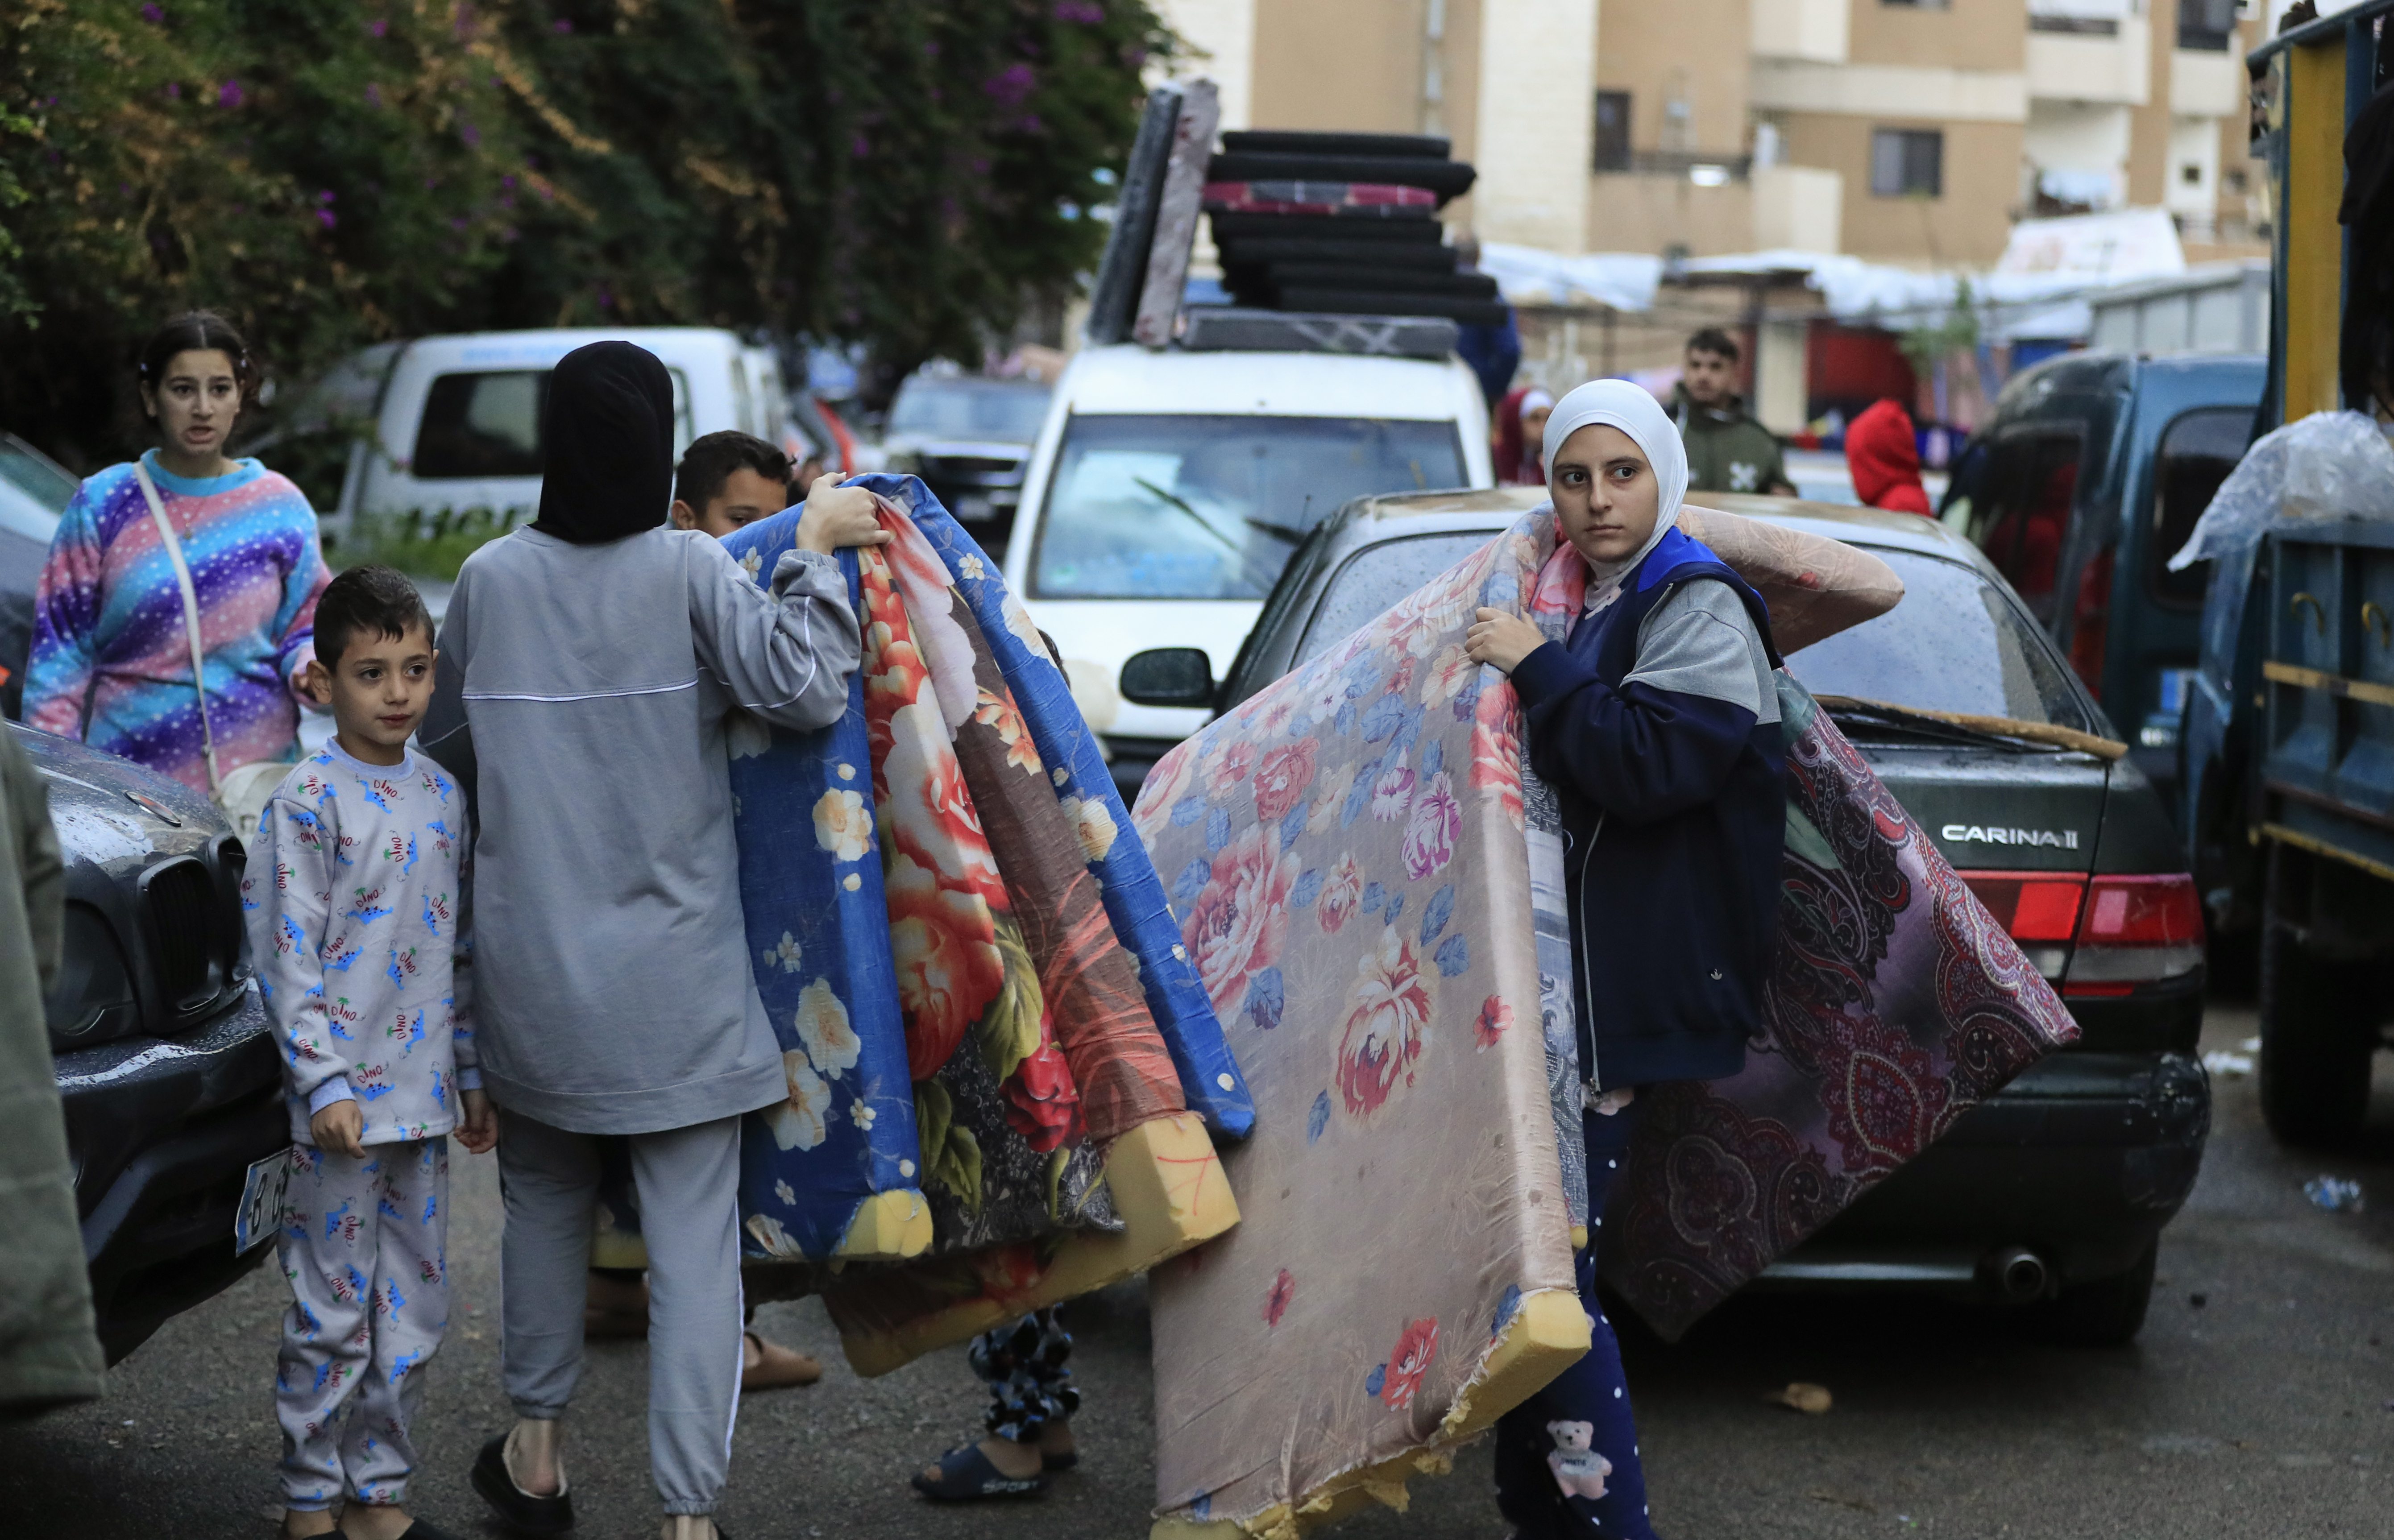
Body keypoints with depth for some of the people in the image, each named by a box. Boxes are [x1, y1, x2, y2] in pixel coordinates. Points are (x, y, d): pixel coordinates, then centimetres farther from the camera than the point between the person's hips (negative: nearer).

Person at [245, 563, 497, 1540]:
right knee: (334, 1311, 0)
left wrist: (470, 1074, 14)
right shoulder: (309, 800, -9)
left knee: (414, 1305, 11)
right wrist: (325, 1084, -17)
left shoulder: (442, 796, 9)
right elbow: (287, 955, -12)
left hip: (423, 1091, 6)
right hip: (343, 1099, -6)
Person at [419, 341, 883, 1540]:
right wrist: (817, 549, -8)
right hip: (675, 977, -3)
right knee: (695, 1238, -1)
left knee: (544, 1198, 23)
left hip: (529, 964, 4)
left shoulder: (489, 580, -1)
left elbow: (446, 750, 9)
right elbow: (802, 688, -18)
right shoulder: (688, 571, -11)